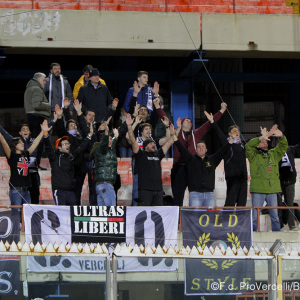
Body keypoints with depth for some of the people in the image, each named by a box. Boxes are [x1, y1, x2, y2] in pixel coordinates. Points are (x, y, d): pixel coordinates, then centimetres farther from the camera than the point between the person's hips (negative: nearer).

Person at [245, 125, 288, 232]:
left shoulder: (274, 154, 17)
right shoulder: (253, 155, 4)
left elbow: (283, 147, 10)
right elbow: (248, 146, -13)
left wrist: (281, 137, -11)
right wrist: (261, 138, -24)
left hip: (272, 190, 4)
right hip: (258, 190, -4)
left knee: (275, 215, 9)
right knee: (255, 215, -3)